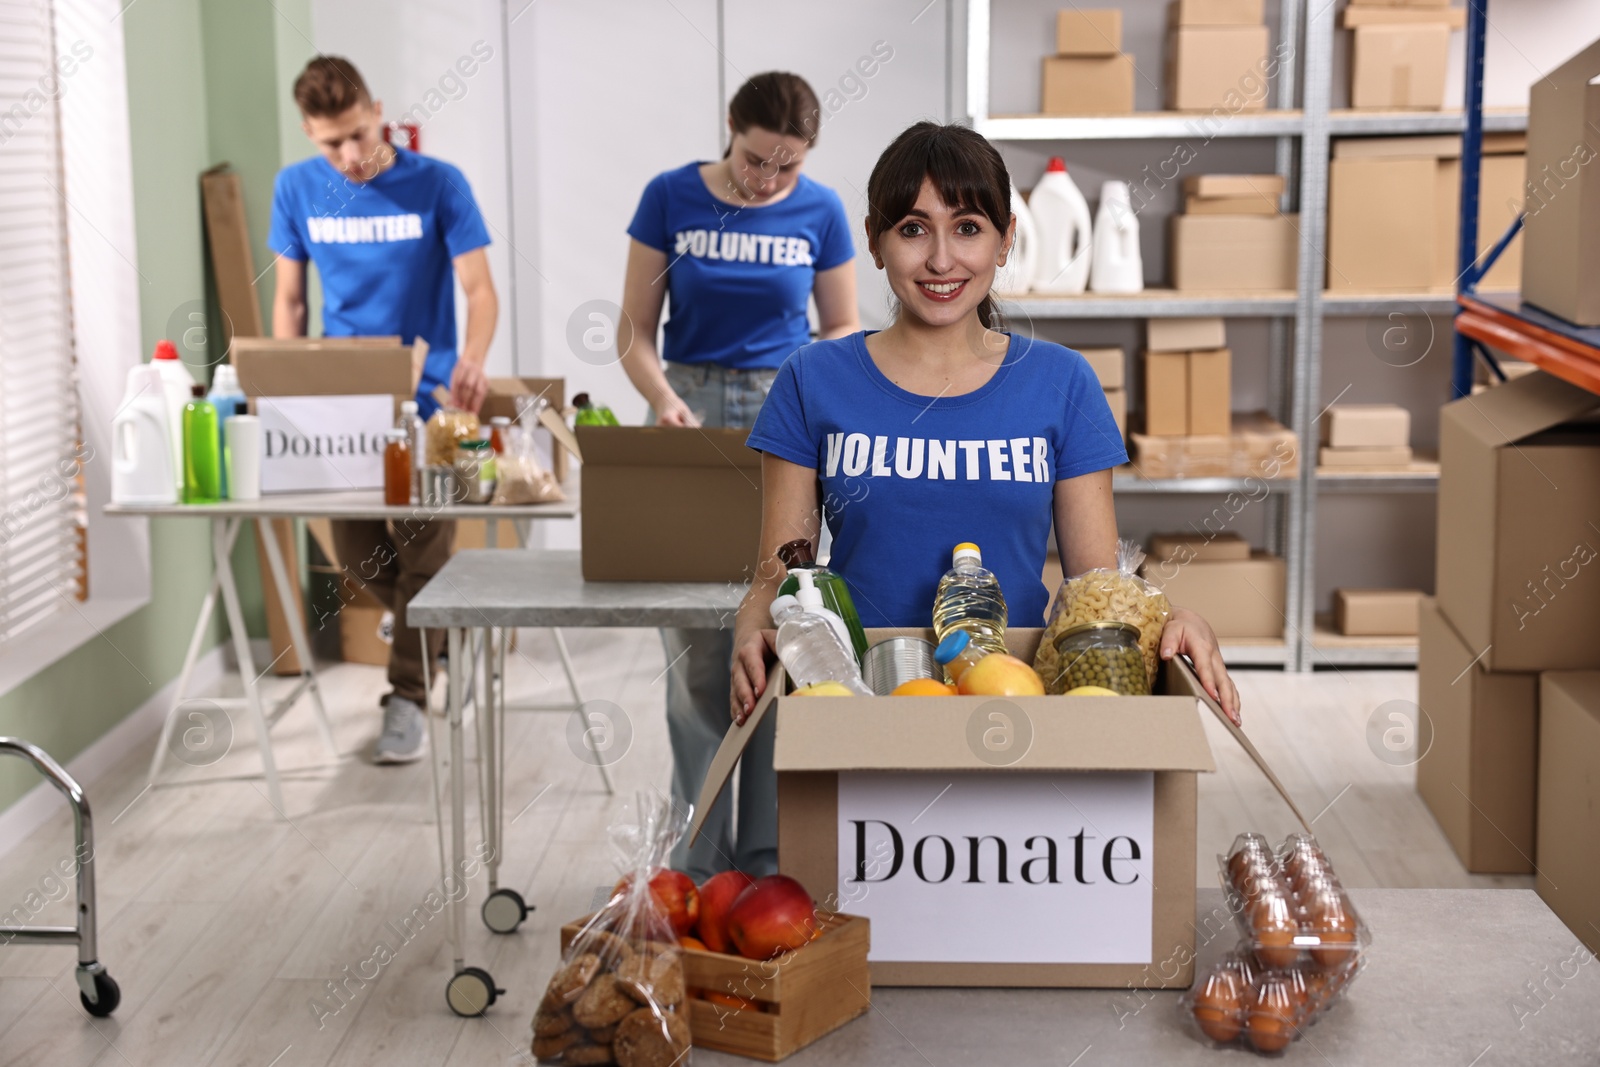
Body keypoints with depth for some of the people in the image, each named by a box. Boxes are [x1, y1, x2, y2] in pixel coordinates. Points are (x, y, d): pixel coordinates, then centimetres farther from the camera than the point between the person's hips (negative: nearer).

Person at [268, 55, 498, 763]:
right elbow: (289, 300, 7)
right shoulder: (297, 189, 0)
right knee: (357, 556, 6)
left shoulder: (437, 185, -10)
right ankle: (446, 625, 35)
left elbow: (480, 290, -14)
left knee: (422, 556, -2)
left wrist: (472, 358, -35)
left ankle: (407, 698, 11)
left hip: (426, 398, -3)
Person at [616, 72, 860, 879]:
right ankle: (700, 862, 8)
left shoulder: (820, 213, -2)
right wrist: (662, 398, -21)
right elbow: (635, 332, -2)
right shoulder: (670, 198, -5)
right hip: (692, 417, -1)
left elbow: (843, 331, 6)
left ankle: (771, 855, 11)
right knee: (695, 652, -2)